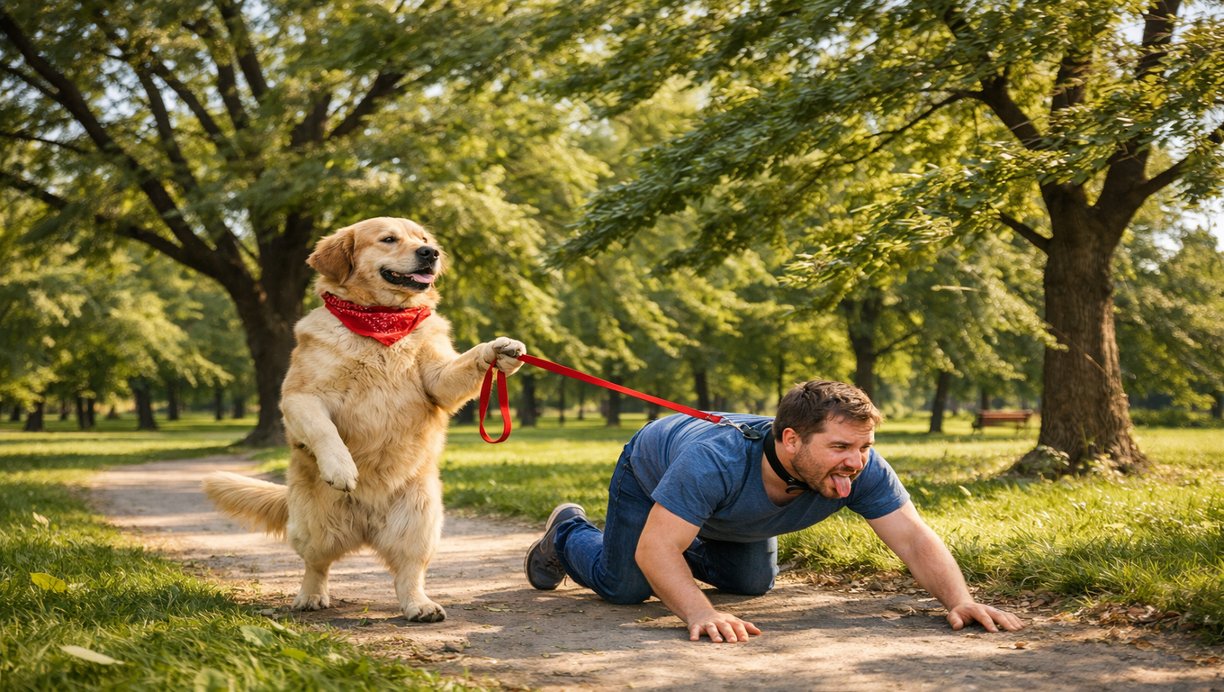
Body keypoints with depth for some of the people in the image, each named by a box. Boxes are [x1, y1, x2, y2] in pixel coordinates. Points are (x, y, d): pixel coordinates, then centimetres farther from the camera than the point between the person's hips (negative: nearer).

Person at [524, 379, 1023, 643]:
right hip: (653, 472, -5)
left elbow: (914, 538, -36)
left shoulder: (862, 470, -37)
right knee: (624, 588, 1)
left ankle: (693, 550, 46)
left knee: (753, 584, 19)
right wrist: (699, 612, -64)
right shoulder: (716, 460, -50)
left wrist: (959, 600, -53)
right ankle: (566, 534, 30)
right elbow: (654, 549, -49)